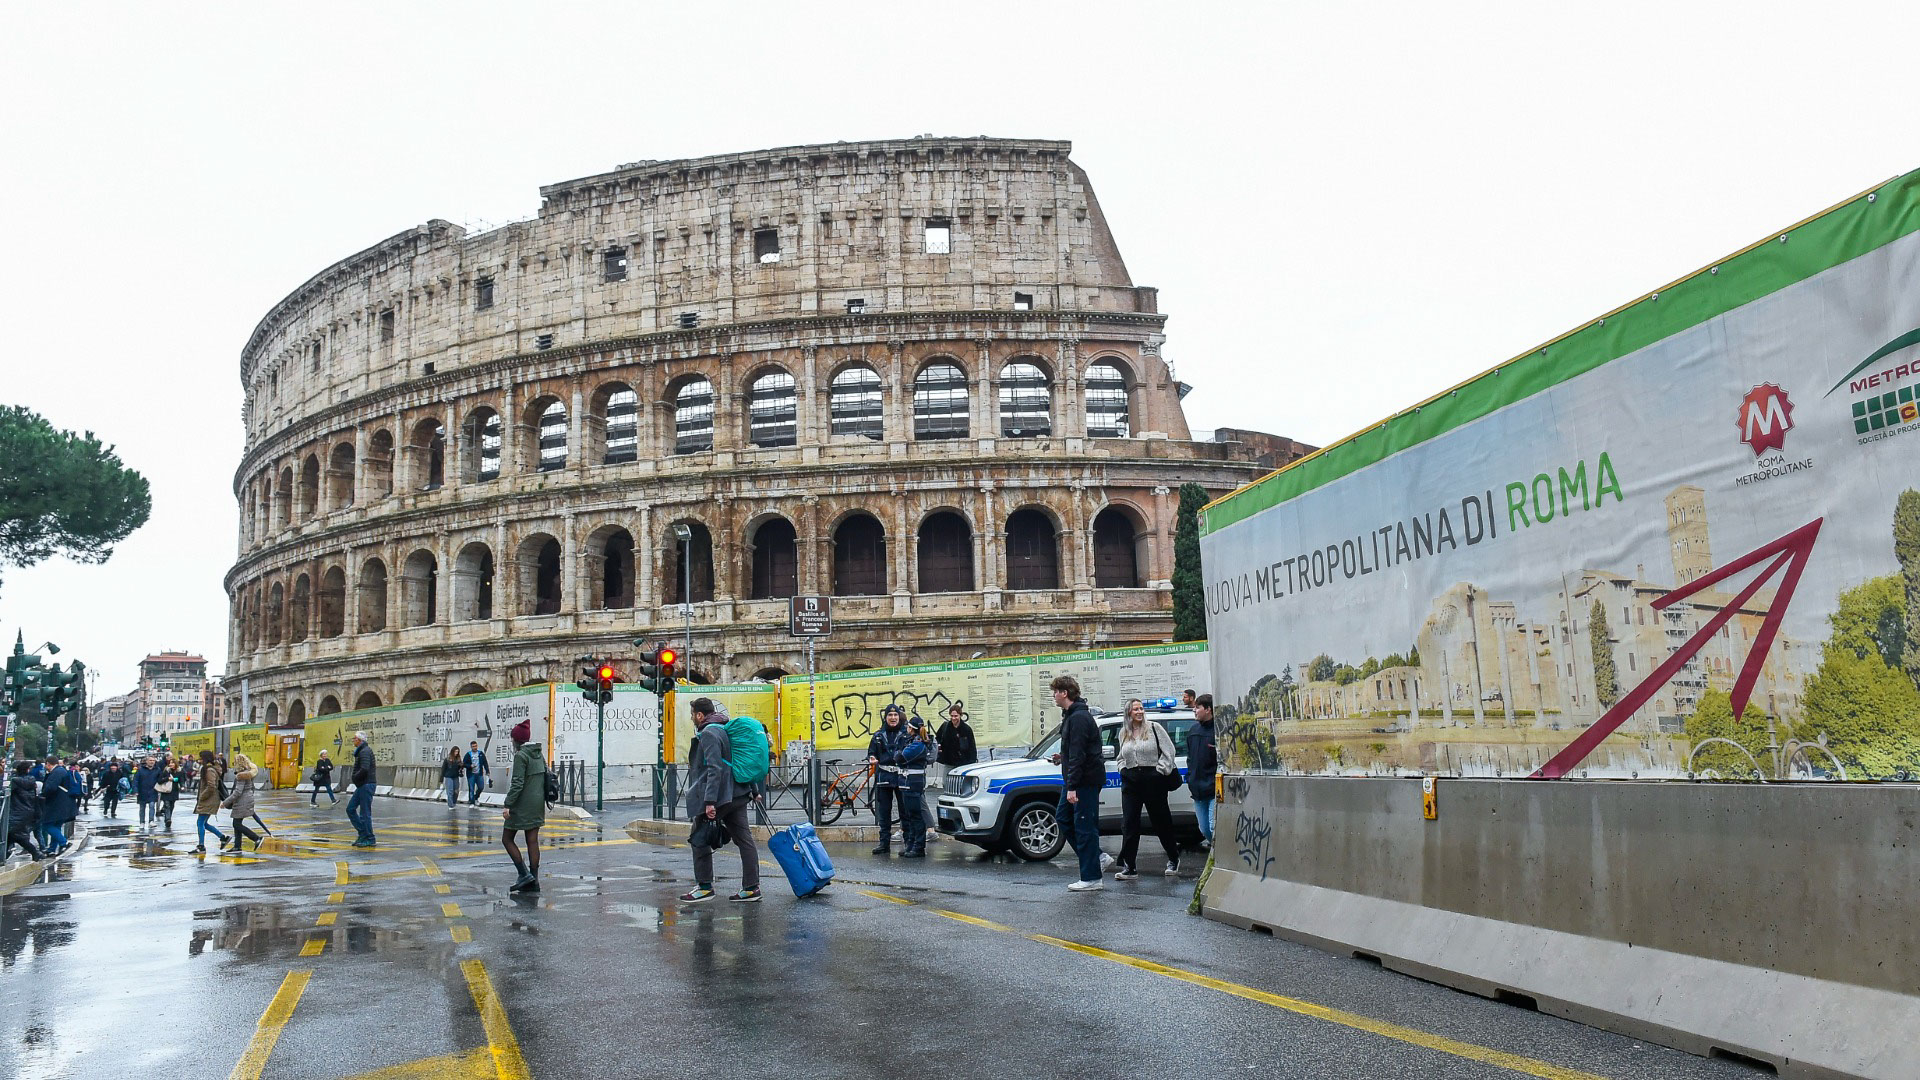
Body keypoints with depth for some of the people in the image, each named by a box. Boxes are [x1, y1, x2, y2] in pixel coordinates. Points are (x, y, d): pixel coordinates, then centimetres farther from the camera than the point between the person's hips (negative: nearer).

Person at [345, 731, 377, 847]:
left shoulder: (365, 751, -16)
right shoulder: (361, 751, 18)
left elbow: (364, 769, -27)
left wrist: (353, 778, -13)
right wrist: (354, 777, 6)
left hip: (366, 785, -11)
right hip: (361, 786, 11)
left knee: (365, 813, -5)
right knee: (350, 809, 11)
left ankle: (369, 839, 2)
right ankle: (363, 834, 15)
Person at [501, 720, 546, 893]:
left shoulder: (521, 755, -14)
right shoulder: (539, 754, 10)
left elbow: (517, 783, -19)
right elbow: (546, 778, 14)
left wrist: (508, 805, -17)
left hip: (522, 805, -8)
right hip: (538, 804, 8)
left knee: (507, 839, 4)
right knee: (532, 841, 8)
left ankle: (524, 874, -5)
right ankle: (534, 881, 7)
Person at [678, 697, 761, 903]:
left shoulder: (709, 733, -12)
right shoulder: (725, 730, 18)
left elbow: (714, 769, -22)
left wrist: (710, 801, -26)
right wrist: (753, 790, 26)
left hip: (718, 797, -9)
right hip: (737, 796, 9)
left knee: (700, 840, 4)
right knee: (744, 839, 5)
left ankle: (704, 887, 9)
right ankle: (751, 888, 6)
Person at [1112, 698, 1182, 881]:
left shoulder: (1154, 727, -2)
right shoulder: (1124, 732, 13)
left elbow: (1169, 751, -3)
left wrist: (1161, 770, -9)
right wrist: (1123, 769, 10)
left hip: (1153, 780, -4)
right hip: (1130, 782, 4)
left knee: (1162, 821, 7)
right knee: (1129, 824, -4)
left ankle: (1173, 859, 26)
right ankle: (1129, 867, -3)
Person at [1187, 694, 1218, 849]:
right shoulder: (1193, 730, 13)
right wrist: (1190, 781, 16)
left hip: (1214, 790, -8)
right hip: (1198, 790, 8)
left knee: (1214, 828, -12)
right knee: (1204, 829, 13)